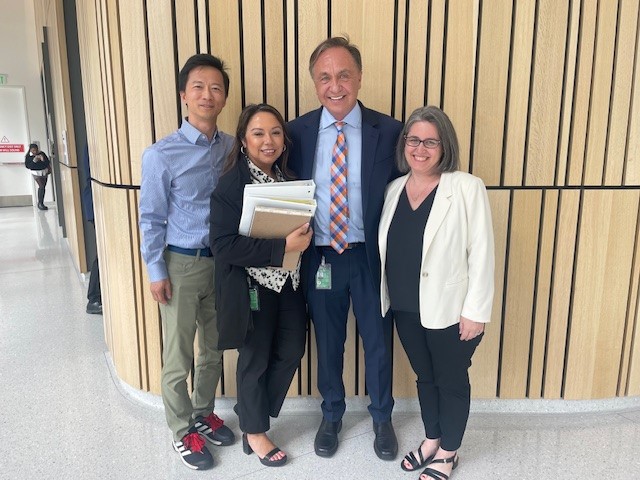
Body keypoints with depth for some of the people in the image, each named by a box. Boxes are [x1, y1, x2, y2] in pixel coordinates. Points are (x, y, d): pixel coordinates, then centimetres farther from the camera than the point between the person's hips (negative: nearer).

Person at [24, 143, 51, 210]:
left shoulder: (42, 154, -1)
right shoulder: (28, 156, -6)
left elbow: (47, 162, 4)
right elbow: (27, 165, -11)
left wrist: (43, 160, -17)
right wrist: (34, 161, -22)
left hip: (44, 172, 4)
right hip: (36, 173, -4)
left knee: (43, 187, 10)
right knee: (41, 187, -18)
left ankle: (41, 203, 22)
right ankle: (40, 203, -9)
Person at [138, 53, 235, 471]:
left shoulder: (233, 148, -1)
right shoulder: (161, 155, -12)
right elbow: (152, 219, -7)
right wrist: (157, 272, -7)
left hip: (223, 261, 4)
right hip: (181, 263, -4)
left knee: (215, 348, 19)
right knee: (178, 357, 9)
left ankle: (204, 414, 43)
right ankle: (183, 432, 32)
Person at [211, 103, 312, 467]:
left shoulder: (287, 178, 5)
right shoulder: (231, 185, -15)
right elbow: (225, 245, -21)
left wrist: (304, 237, -7)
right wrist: (281, 247, -25)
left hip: (289, 283, 7)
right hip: (252, 287, -6)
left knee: (291, 352, 13)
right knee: (255, 359, 9)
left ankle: (253, 414, 37)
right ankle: (254, 432, 33)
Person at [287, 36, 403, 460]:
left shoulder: (388, 131, -7)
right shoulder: (297, 132, -2)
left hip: (371, 256, -1)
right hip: (319, 257, 1)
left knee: (378, 341, 16)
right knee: (328, 343, 18)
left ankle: (382, 417, 42)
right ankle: (332, 415, 43)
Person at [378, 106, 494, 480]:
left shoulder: (468, 188, -12)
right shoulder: (394, 189, 4)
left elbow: (481, 253, -13)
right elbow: (386, 249, 7)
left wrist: (475, 311, -14)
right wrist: (385, 297, 8)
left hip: (450, 309, -5)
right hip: (405, 308, 5)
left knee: (452, 380, 14)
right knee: (424, 376, 22)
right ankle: (431, 440, 44)